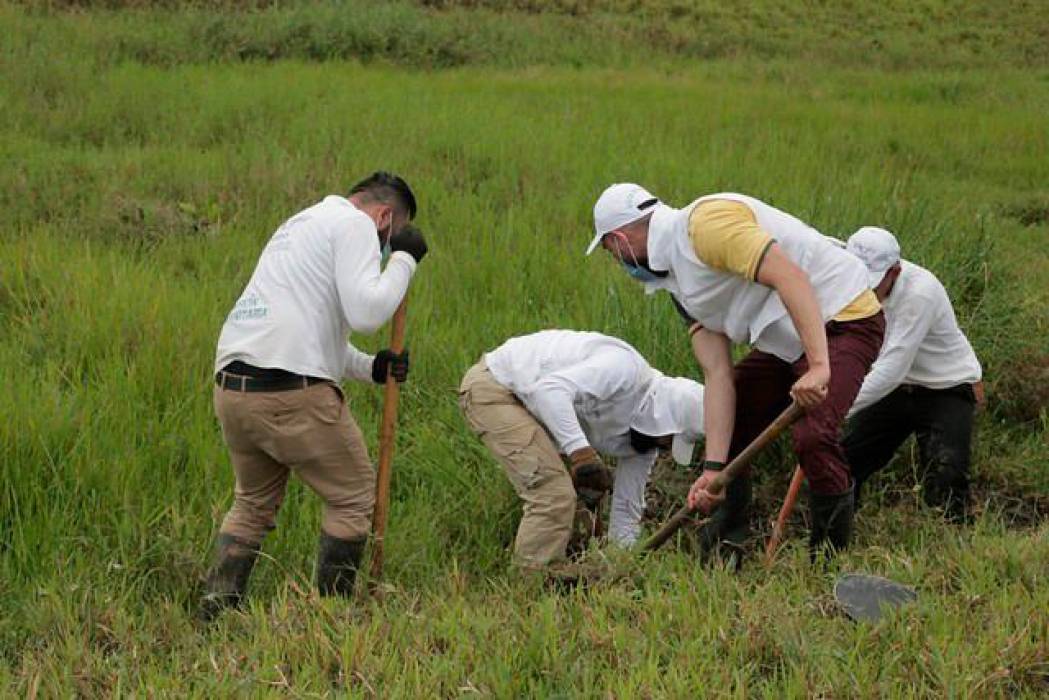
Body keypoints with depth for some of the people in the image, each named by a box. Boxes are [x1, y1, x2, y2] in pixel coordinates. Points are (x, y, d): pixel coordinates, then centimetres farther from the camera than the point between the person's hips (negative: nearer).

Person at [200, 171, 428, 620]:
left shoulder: (303, 223, 29)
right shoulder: (355, 224, -2)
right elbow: (366, 312, -14)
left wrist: (370, 368, 24)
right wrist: (404, 258, -1)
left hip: (231, 387, 9)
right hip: (291, 394, -9)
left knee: (253, 502, 24)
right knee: (353, 497, 9)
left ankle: (215, 613, 16)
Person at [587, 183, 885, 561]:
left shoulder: (706, 222, -19)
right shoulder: (682, 283, 11)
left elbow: (790, 276, -30)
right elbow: (718, 376, 4)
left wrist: (819, 367, -36)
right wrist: (713, 468, -4)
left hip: (843, 320, -11)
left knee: (812, 435, -28)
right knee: (723, 421, 16)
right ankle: (726, 545, 32)